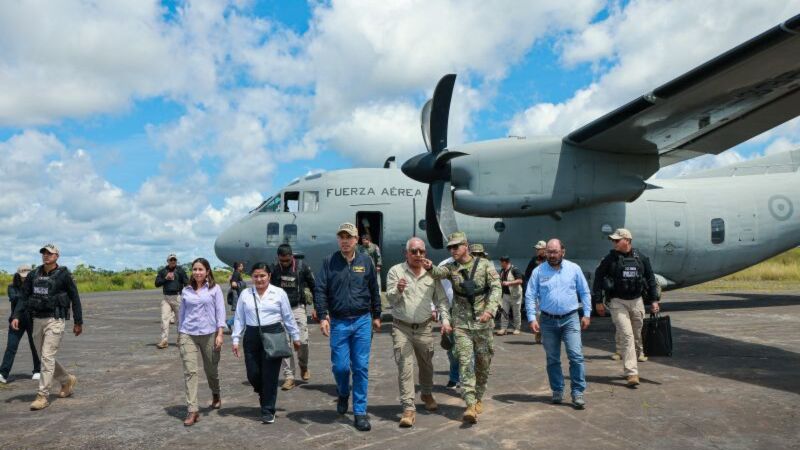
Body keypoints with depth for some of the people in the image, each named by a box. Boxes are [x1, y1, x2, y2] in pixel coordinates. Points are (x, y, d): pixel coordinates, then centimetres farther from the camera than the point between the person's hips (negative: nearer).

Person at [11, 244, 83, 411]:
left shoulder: (64, 275, -7)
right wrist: (16, 317, -7)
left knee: (47, 356, -11)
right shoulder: (34, 275, 8)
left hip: (55, 320, -6)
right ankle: (68, 380, 33)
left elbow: (74, 298, -3)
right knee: (44, 358, 13)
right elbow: (24, 297, 8)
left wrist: (78, 322, -2)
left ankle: (43, 396, -4)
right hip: (38, 321, 6)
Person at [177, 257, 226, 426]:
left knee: (211, 369, 12)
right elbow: (182, 312, 14)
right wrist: (179, 333, 15)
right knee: (190, 371, -8)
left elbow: (220, 311, -3)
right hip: (187, 335, 2)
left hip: (209, 334, -1)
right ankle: (192, 410, -6)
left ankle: (216, 396, 40)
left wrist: (220, 334, -9)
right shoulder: (186, 290, 7)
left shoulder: (214, 288, -1)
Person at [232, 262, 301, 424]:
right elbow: (239, 318, 9)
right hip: (252, 337, 2)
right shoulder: (245, 294, 6)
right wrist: (235, 340, 5)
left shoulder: (279, 293, 1)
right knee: (253, 374, 5)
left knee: (270, 375, -1)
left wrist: (295, 337, 10)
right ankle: (264, 397, 37)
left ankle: (268, 410, 13)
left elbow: (288, 317, 6)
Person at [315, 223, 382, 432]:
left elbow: (374, 290, 12)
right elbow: (320, 290, -2)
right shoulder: (329, 262, 1)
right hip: (338, 322, -1)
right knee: (340, 365, 1)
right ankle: (343, 394, 33)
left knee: (361, 366, 2)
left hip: (362, 321, 1)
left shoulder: (366, 261, 5)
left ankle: (360, 412, 12)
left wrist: (376, 316, 14)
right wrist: (322, 317, -11)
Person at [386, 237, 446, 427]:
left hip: (425, 328, 3)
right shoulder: (395, 271, -3)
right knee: (404, 367, -9)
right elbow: (390, 299, -9)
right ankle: (409, 408, -5)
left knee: (426, 365, 17)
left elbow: (441, 299, 11)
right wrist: (398, 290, -31)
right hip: (402, 328, -3)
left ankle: (427, 394, 42)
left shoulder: (431, 274, 5)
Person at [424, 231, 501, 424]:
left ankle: (478, 398, 29)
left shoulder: (484, 264, 0)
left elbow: (496, 287, -8)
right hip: (461, 323, 0)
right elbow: (439, 272, -19)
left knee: (483, 362, 10)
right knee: (465, 363, -8)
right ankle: (470, 405, -8)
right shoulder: (451, 268, 3)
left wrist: (490, 309, -22)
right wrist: (430, 268, -43)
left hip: (483, 322, 0)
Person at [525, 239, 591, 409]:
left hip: (570, 319, -1)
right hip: (548, 320, 1)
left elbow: (585, 292, 7)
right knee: (552, 359, 10)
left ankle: (578, 392, 3)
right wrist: (532, 318, -8)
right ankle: (557, 390, 24)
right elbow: (530, 296, 0)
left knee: (576, 356, -7)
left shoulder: (574, 269, 2)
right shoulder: (538, 271, 0)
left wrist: (586, 314, 2)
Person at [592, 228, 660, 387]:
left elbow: (650, 278, 13)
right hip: (617, 302, -3)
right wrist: (598, 301, -3)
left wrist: (654, 300, 11)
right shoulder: (610, 259, -5)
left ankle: (638, 354, 40)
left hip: (637, 301, 3)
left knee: (637, 334, 14)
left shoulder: (641, 258, 3)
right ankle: (632, 373, -11)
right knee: (626, 335, -11)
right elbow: (598, 278, -1)